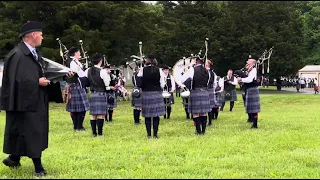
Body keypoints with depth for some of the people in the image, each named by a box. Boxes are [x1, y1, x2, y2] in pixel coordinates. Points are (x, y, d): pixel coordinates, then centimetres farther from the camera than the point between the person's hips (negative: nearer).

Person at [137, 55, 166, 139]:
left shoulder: (142, 70, -6)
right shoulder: (159, 70, -3)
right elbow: (162, 84, 0)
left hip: (146, 94, 0)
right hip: (157, 94, 0)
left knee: (147, 116, 6)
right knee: (156, 115, 5)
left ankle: (149, 134, 8)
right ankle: (155, 134, 6)